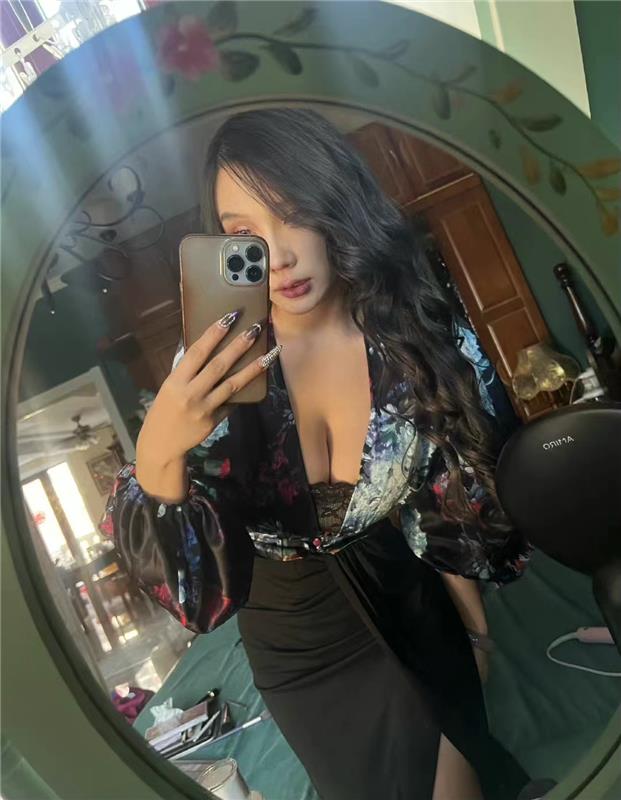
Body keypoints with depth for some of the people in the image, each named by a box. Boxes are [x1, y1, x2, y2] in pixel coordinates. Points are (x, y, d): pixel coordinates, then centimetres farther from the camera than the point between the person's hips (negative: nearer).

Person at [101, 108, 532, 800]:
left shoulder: (421, 334, -18)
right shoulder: (216, 365, -21)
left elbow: (456, 503, -7)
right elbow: (187, 576, -24)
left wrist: (477, 627, 1)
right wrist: (157, 455, -41)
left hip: (408, 602, 1)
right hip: (300, 637, -1)